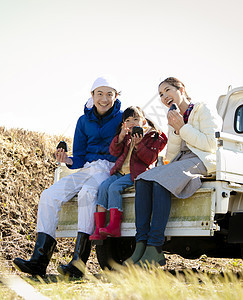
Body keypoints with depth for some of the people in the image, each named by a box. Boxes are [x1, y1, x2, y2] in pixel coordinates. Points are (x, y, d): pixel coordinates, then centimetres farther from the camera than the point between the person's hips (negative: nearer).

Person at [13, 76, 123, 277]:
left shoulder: (122, 118, 3)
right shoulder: (84, 121, 15)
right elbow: (79, 158, 13)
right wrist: (69, 161, -8)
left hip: (113, 170, -5)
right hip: (87, 169, 5)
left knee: (87, 192, -37)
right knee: (49, 195, -18)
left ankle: (79, 262, -41)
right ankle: (39, 260, -23)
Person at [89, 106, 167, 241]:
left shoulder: (152, 136, 3)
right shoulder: (126, 135, 21)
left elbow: (151, 158, -8)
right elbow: (114, 152, 10)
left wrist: (138, 145, -18)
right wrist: (120, 137, -5)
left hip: (136, 173, -6)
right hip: (120, 171, 6)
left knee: (114, 187, -28)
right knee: (103, 186, -18)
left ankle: (114, 226, -29)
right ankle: (99, 228, -21)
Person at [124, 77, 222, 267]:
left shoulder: (203, 110, 6)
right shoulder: (175, 120, 25)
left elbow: (211, 144, -7)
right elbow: (170, 156, 16)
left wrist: (183, 128, -7)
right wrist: (176, 131, 1)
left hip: (203, 162, -7)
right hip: (180, 163, 7)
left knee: (160, 180, -33)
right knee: (143, 180, -23)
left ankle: (155, 249, -39)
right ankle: (142, 243, -34)